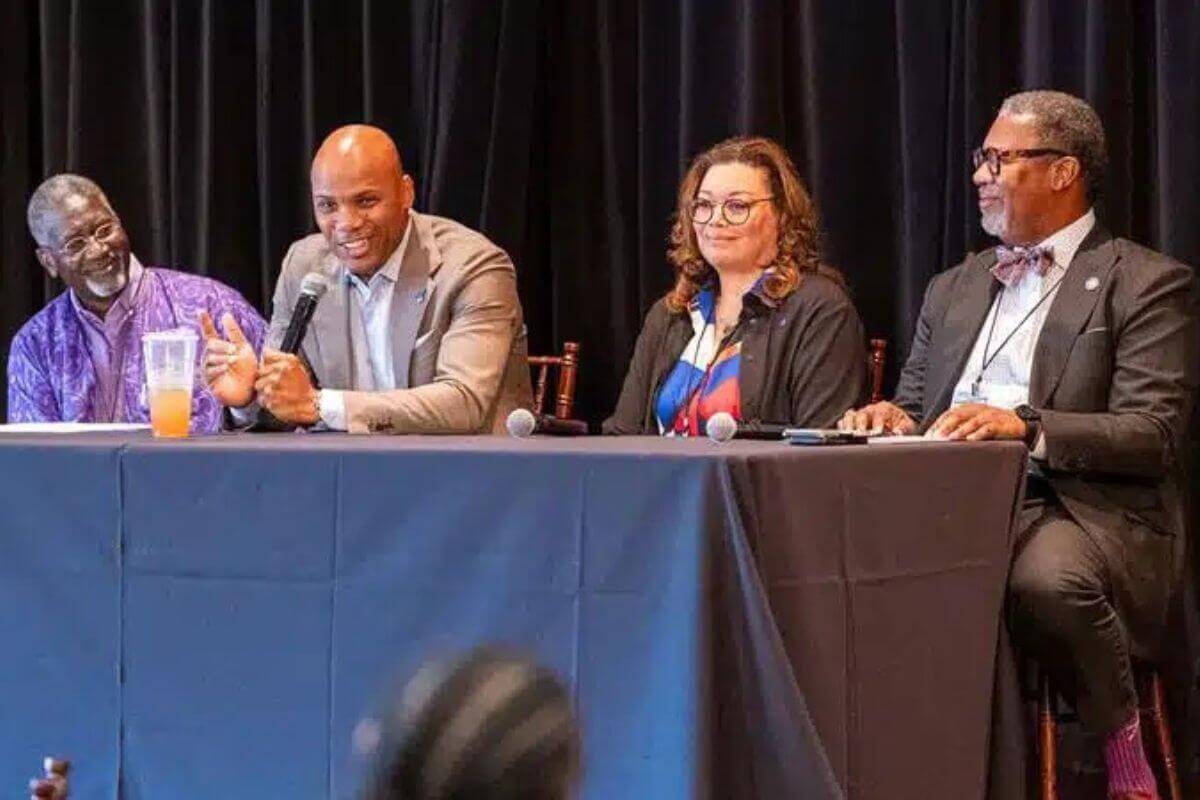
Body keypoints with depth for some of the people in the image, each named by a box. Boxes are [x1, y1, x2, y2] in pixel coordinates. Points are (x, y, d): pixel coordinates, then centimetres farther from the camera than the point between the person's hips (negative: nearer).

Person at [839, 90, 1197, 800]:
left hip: (1086, 507, -5)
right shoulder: (954, 289, 23)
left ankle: (1122, 738, -11)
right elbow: (917, 405, 24)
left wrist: (1026, 424, -24)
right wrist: (896, 420, -1)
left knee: (1045, 577, -39)